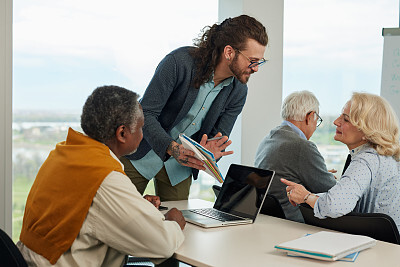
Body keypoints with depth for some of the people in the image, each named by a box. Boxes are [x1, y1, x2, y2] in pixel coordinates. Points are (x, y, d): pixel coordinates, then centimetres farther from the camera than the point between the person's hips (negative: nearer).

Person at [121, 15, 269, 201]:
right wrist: (172, 148, -39)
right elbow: (146, 113, -24)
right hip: (141, 155, -4)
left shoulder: (238, 91, -8)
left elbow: (219, 141, -3)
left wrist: (210, 152, -28)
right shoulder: (179, 62, -25)